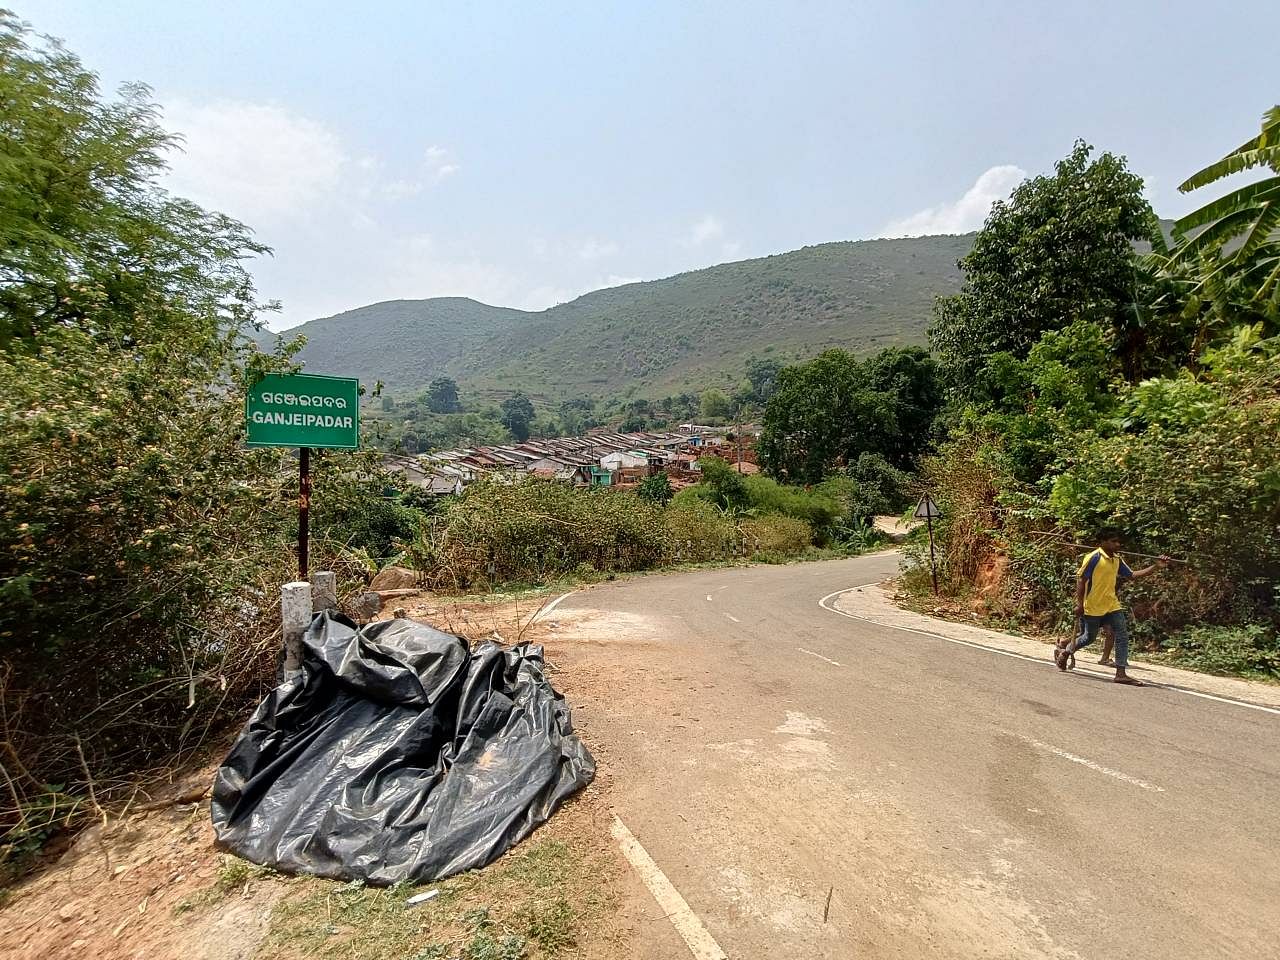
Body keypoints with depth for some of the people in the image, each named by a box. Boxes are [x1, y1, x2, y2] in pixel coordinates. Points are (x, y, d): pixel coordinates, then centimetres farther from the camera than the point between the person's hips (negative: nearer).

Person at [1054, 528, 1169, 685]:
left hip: (1112, 606, 7)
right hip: (1092, 607, -7)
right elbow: (1081, 580, -14)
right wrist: (1079, 603, -16)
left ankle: (1121, 673, 1)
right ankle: (1063, 651, 32)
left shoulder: (1117, 560, 6)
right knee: (1089, 637, 8)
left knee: (1122, 636, -3)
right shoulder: (1094, 557, -16)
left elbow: (1133, 575, 10)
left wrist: (1156, 566, 1)